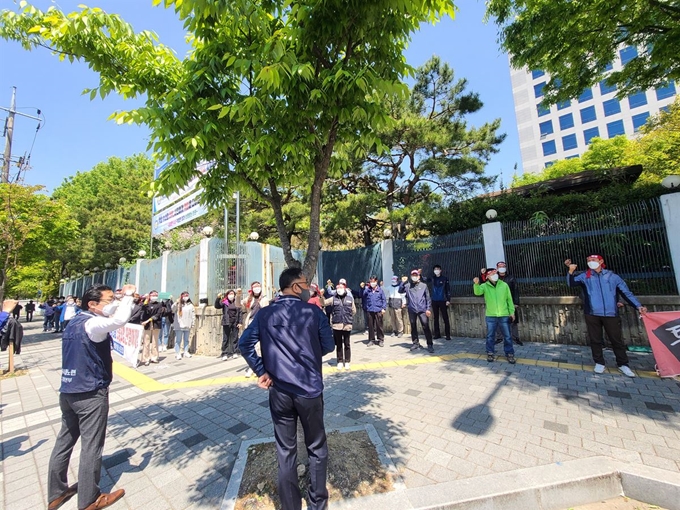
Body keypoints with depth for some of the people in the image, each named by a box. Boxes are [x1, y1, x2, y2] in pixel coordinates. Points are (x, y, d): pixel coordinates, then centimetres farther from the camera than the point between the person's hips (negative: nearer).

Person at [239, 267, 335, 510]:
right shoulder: (313, 311, -9)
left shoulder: (265, 314, -1)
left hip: (279, 391, 2)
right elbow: (329, 346, -3)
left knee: (285, 451, 18)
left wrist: (261, 372, 3)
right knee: (316, 447, 19)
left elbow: (244, 343, -2)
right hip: (310, 388, -2)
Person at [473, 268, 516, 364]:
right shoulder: (484, 286, -2)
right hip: (491, 316, -1)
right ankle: (490, 353, 23)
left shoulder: (504, 285, 3)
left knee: (507, 336, 10)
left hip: (504, 315, 1)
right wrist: (476, 284, -43)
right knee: (490, 336, 9)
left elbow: (509, 299, 7)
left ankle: (509, 354, 26)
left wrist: (512, 311, 5)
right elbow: (477, 292, -23)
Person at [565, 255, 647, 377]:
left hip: (611, 314, 0)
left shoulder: (612, 276, 7)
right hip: (592, 314, 0)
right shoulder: (585, 276, 6)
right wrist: (571, 271, -23)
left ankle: (623, 365, 22)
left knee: (617, 339, 7)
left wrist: (638, 306, 1)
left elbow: (626, 292, 10)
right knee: (595, 340, 8)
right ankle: (599, 363, 21)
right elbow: (571, 283, -7)